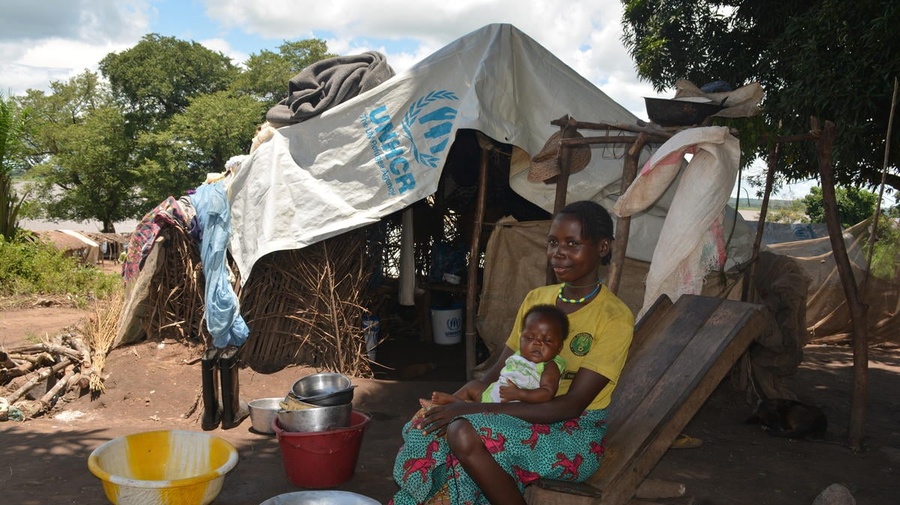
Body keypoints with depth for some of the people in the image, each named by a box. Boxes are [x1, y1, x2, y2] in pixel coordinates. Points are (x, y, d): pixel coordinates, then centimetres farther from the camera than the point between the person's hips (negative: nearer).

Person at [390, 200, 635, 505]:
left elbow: (571, 405, -20)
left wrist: (474, 410, -25)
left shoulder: (614, 318, -13)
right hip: (524, 417, 6)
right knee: (427, 426, -18)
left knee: (464, 433, -29)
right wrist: (458, 399, -13)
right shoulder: (536, 298, 7)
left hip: (576, 436, -6)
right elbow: (499, 371, 9)